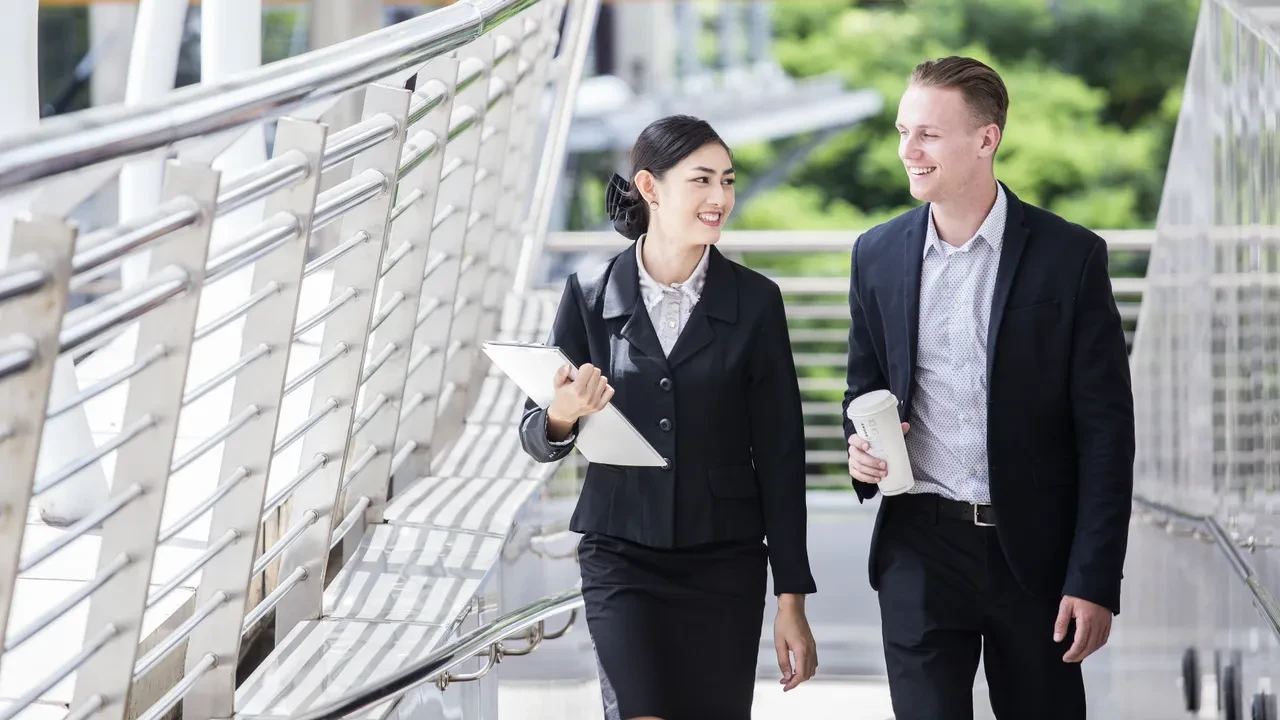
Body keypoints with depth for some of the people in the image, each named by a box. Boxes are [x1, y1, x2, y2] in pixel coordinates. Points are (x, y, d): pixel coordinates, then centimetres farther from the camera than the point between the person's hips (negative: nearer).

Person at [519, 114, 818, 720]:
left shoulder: (755, 301, 0)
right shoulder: (591, 296, -1)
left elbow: (779, 453, 1)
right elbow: (538, 438, 3)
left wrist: (791, 599, -1)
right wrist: (562, 417, -22)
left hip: (725, 563, 1)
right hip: (621, 558, -1)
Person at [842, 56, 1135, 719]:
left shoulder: (1070, 256, -5)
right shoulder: (877, 255, 6)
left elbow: (1105, 431, -5)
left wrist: (1095, 582, -10)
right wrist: (861, 448, -7)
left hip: (1034, 553, -2)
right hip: (919, 548, 2)